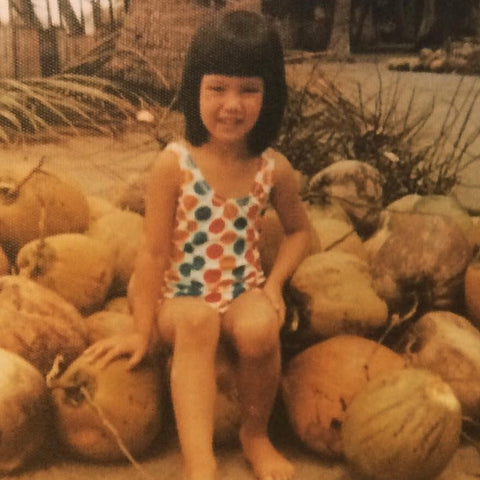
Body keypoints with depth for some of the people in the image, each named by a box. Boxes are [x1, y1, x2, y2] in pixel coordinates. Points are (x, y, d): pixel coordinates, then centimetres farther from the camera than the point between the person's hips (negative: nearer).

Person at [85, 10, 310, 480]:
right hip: (182, 295, -2)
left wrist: (274, 284, -3)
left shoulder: (274, 168, -5)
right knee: (196, 321, -36)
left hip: (244, 290, 2)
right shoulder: (174, 163, -14)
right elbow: (154, 252, -10)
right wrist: (143, 330, -7)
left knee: (259, 329, -31)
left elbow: (298, 230, 13)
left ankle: (256, 435, -1)